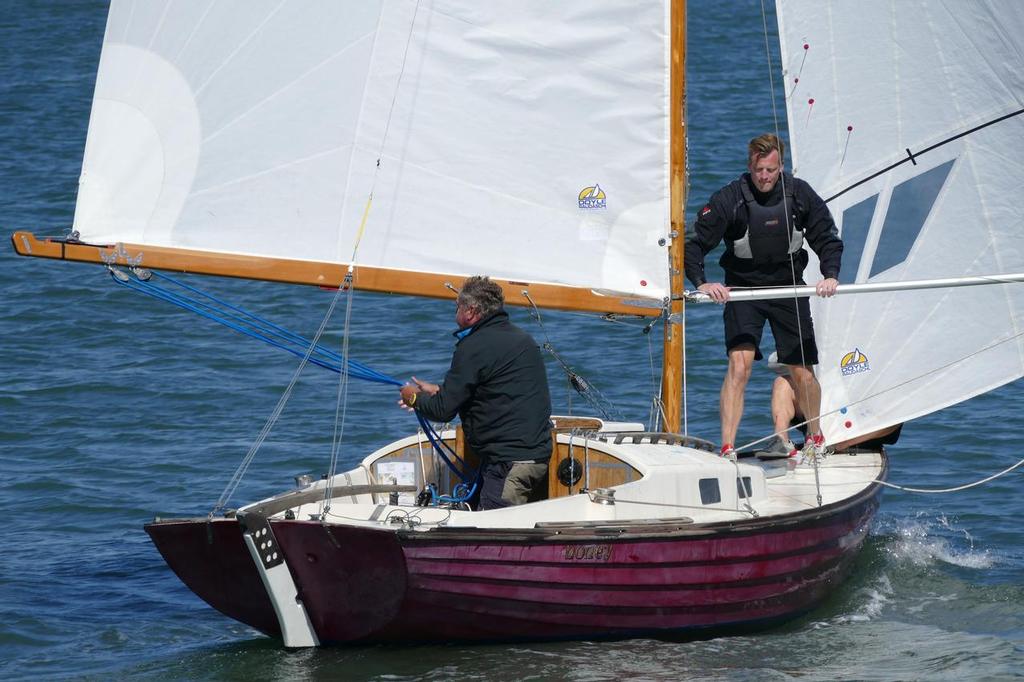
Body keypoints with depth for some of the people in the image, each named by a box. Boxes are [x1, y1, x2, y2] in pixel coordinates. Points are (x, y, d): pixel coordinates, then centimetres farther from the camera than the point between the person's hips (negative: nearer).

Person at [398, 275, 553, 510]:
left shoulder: (474, 347, -12)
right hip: (540, 454, 10)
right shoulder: (523, 339, 18)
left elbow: (443, 410, -11)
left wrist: (415, 399, 11)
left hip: (509, 462, -10)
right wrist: (437, 391, 30)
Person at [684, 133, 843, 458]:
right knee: (739, 366, -19)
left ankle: (816, 437, 30)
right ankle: (727, 450, -19)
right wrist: (701, 283, -29)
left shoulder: (799, 194, -8)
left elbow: (827, 238, 3)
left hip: (788, 288, 2)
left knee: (803, 373, 5)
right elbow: (695, 244, -13)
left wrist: (830, 275, -13)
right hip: (743, 290, -2)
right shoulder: (729, 199, -16)